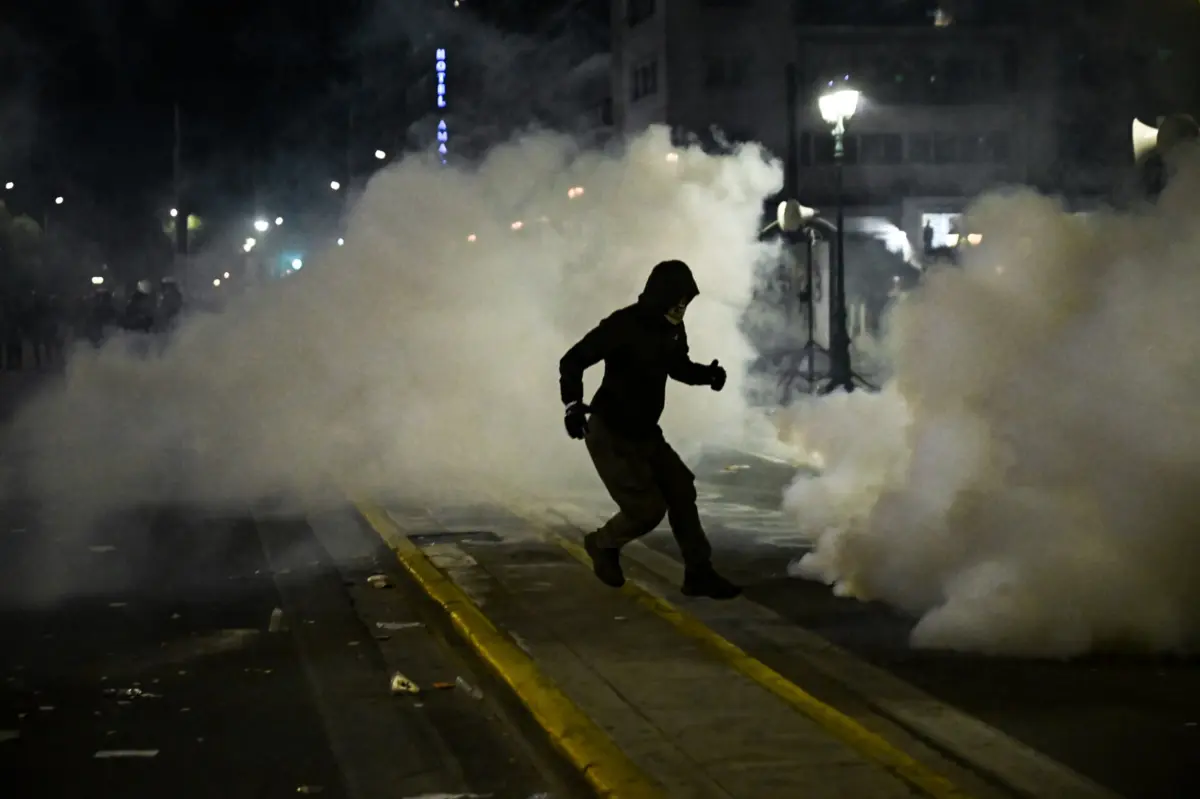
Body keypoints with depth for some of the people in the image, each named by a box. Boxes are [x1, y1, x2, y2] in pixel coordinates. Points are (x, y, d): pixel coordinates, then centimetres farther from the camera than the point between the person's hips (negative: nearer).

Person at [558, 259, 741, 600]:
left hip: (645, 432, 9)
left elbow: (678, 366, 21)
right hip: (609, 434, -8)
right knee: (647, 508, -10)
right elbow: (572, 360, -22)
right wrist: (573, 403, -38)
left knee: (680, 491, 6)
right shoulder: (623, 325, -22)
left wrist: (707, 374, 0)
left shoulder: (672, 329, 2)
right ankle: (603, 544, 20)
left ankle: (699, 573, 15)